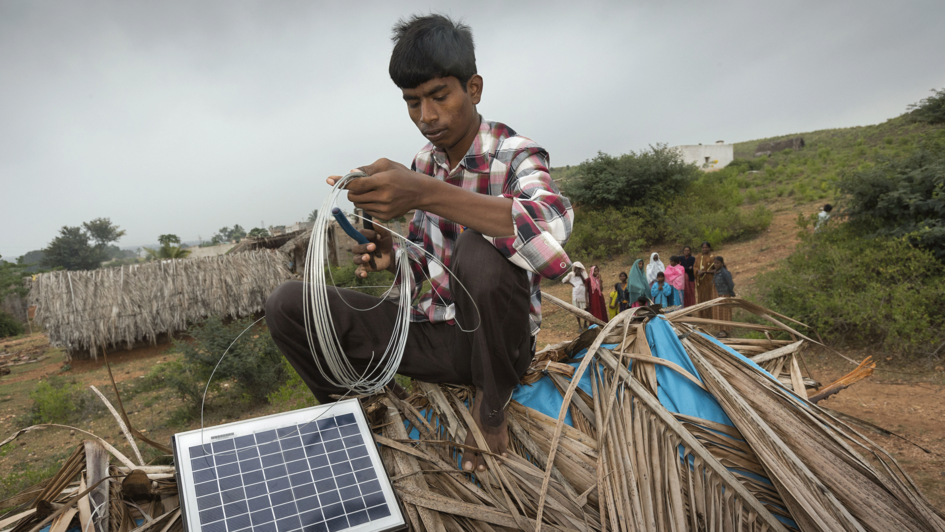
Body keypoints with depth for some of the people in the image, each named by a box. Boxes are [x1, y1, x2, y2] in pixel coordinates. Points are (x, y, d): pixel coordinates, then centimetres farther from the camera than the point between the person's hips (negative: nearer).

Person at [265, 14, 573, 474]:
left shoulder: (515, 155, -15)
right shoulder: (424, 162, 4)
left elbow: (553, 226, -40)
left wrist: (428, 193, -48)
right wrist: (393, 258, -11)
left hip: (495, 339, -4)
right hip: (434, 334, 5)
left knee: (480, 253, -39)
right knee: (287, 305, -9)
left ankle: (491, 406, -9)